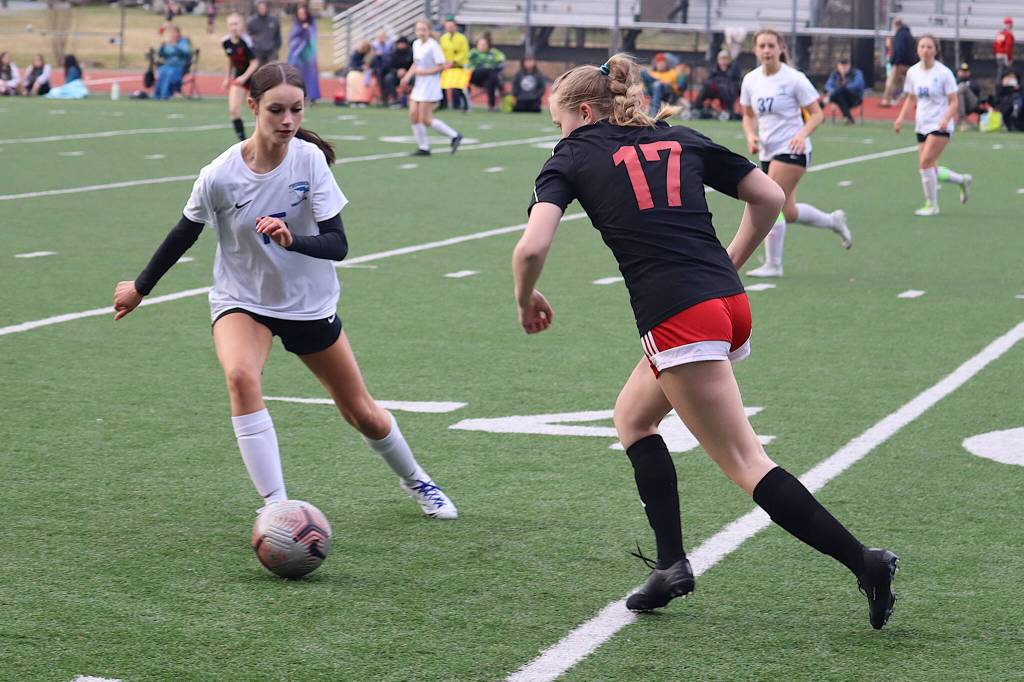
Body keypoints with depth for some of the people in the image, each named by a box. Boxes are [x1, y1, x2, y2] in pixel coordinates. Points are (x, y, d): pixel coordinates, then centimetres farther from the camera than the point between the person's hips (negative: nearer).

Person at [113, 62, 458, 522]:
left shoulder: (310, 159, -18)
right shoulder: (219, 177, -20)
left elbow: (337, 244, -21)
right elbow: (183, 236, -2)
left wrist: (292, 241, -41)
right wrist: (140, 288, 9)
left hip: (310, 304, 1)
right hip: (241, 300, -1)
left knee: (363, 415, 11)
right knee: (241, 376, -34)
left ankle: (414, 478, 43)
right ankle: (277, 506, -28)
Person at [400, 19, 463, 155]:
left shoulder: (433, 46, -15)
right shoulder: (416, 44, 9)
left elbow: (441, 66, -15)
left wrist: (424, 72, -19)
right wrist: (408, 76, 7)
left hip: (430, 86, -8)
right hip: (418, 85, 8)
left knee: (425, 119, -8)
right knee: (413, 116, 2)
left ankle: (454, 136, 3)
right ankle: (423, 147, 10)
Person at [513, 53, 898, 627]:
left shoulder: (573, 157, 6)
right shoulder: (682, 140, 20)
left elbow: (532, 247, -8)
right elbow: (770, 197, 17)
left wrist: (527, 299, 12)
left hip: (676, 317, -7)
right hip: (730, 302, 7)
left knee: (747, 464, -3)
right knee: (633, 417, 24)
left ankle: (864, 562, -9)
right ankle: (672, 564, 15)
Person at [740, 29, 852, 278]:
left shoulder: (794, 79, -11)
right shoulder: (750, 80, 4)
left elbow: (817, 114, -8)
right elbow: (748, 115, 16)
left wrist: (802, 134, -25)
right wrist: (751, 136, -4)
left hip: (792, 150, -6)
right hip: (768, 152, 6)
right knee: (789, 213, 11)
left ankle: (773, 265, -3)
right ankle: (833, 221, 38)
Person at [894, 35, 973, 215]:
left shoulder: (944, 73, -11)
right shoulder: (913, 72, 4)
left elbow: (954, 102, -9)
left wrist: (946, 119, -26)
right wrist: (901, 117, 3)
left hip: (940, 126, -6)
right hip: (922, 125, 6)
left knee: (925, 161, -17)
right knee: (931, 170, 6)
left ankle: (932, 205, -4)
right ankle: (962, 180, 32)